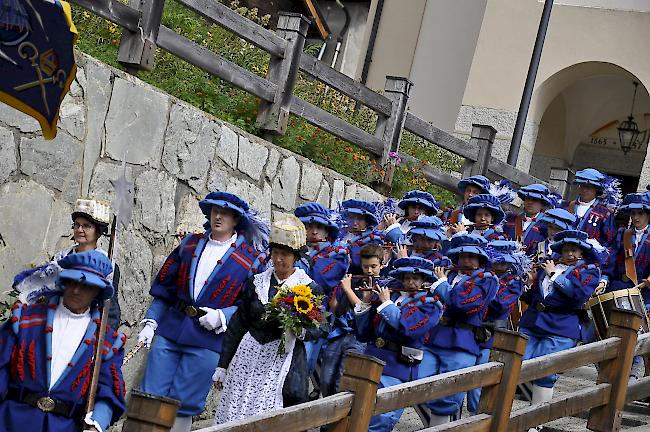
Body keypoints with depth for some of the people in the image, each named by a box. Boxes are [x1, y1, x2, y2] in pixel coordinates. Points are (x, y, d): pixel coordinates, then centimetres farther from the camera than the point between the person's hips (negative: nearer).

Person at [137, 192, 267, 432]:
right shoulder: (191, 244, 12)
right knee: (151, 396, -1)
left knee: (183, 405, -1)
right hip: (170, 330, 4)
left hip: (208, 338, -3)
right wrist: (150, 323, 5)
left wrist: (222, 316, -15)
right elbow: (164, 286, 13)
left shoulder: (250, 258, 0)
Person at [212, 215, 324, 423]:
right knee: (236, 418, -1)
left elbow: (318, 328, 4)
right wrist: (222, 365, 12)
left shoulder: (309, 289, 1)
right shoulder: (256, 282, 9)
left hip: (284, 362, -3)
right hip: (249, 357, 3)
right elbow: (237, 325, 12)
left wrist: (301, 331, -19)